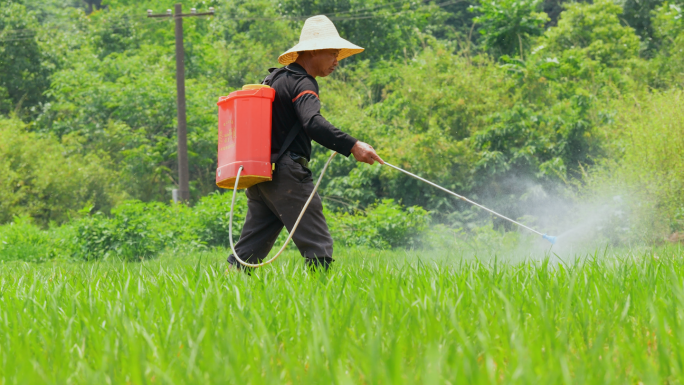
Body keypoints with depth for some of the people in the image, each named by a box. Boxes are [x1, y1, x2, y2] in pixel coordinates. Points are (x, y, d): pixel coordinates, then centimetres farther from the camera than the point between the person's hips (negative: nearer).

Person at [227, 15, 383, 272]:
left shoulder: (275, 78, 20)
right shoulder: (302, 83, -10)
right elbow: (313, 123, -27)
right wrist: (352, 146, -35)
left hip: (261, 173, 10)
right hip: (286, 173, -9)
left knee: (251, 248, 10)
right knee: (318, 246, -9)